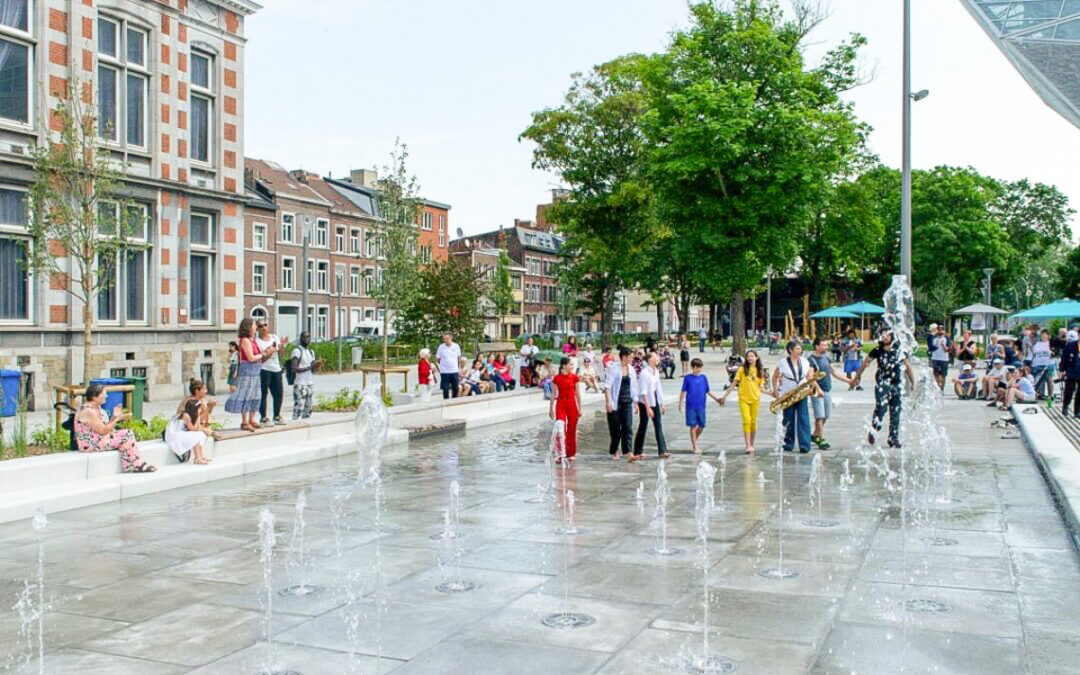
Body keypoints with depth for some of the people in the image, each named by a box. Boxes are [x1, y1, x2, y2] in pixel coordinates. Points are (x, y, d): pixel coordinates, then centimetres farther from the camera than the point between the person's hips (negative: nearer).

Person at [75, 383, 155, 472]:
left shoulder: (97, 408, 11)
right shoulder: (88, 411, -20)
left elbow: (104, 427, 8)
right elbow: (103, 431, -20)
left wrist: (114, 417, -4)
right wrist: (118, 419, -18)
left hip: (98, 440, 10)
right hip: (90, 444, -10)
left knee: (128, 434, 0)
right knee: (126, 435, -11)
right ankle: (137, 465, -1)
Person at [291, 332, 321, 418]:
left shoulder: (311, 352, 18)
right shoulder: (297, 350, -6)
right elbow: (294, 369, -15)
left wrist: (316, 366, -1)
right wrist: (310, 367, -18)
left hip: (310, 384, 8)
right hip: (300, 385, -8)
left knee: (308, 410, 7)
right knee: (298, 410, -12)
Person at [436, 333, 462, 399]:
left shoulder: (456, 346, 0)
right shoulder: (441, 347, -5)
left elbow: (459, 357, 13)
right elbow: (437, 359, 3)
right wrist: (443, 364, 5)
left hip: (454, 371, 2)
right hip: (444, 372, -2)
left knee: (455, 388, 9)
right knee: (445, 389, 2)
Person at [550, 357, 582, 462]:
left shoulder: (574, 377, 3)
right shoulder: (557, 378, 0)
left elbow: (577, 394, 6)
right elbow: (553, 394, 4)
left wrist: (580, 408, 5)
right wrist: (551, 409, 4)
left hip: (572, 404, 1)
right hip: (560, 404, -1)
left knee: (572, 430, 6)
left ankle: (571, 453, 18)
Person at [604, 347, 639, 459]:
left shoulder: (631, 369, 10)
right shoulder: (613, 368, -6)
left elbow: (634, 387, 16)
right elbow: (607, 386, -10)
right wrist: (608, 401, -18)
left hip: (627, 402, 4)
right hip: (615, 402, -4)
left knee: (628, 427, -6)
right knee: (615, 428, 4)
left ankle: (627, 451, -8)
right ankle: (614, 451, 20)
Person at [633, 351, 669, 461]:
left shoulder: (656, 372, 8)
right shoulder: (644, 373, -16)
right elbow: (643, 392, -19)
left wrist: (661, 404, 16)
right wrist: (648, 407, -23)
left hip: (655, 401, 7)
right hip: (645, 402, -7)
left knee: (658, 426, 5)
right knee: (643, 427, -1)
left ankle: (662, 451, 7)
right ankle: (637, 453, 7)